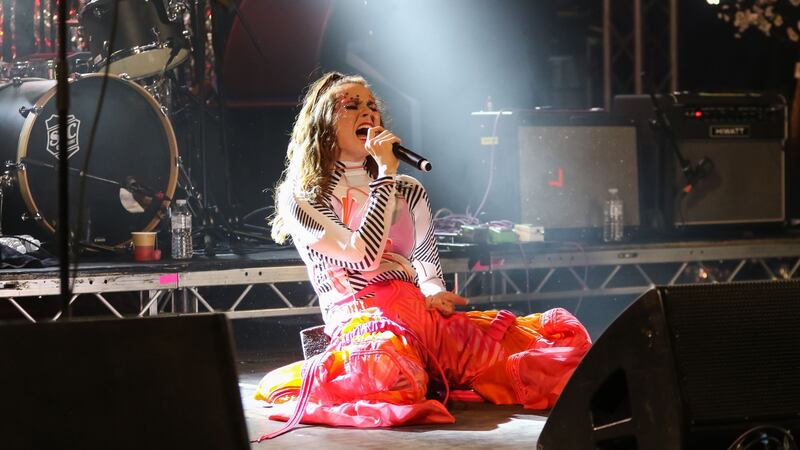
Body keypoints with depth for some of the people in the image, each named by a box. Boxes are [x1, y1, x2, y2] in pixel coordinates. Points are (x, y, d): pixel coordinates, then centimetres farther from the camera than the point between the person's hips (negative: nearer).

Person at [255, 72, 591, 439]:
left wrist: (433, 294, 1)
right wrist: (385, 174, -3)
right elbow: (363, 256, -10)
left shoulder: (407, 191, 23)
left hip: (422, 315, 6)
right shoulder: (299, 198, 6)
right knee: (391, 372, -46)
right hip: (360, 320, -6)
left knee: (566, 333, -11)